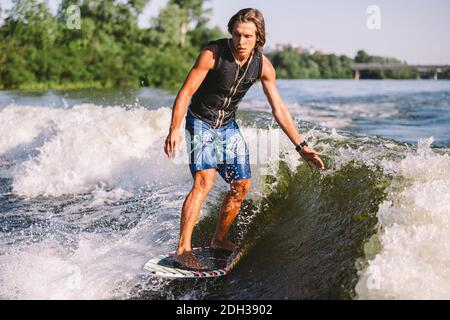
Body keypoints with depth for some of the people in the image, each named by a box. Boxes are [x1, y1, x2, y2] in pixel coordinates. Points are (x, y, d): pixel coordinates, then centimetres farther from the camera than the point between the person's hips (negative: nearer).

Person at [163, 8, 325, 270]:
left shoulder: (263, 66, -10)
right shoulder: (213, 54, -22)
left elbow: (279, 109, -4)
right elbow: (186, 92, -20)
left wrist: (301, 146, -6)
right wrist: (174, 129, -31)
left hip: (228, 126, 6)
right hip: (200, 121, -5)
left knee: (242, 185, 6)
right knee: (205, 181, -22)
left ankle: (219, 240, 25)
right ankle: (183, 250, -21)